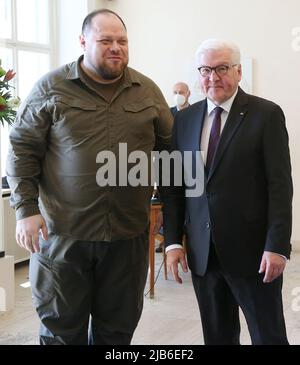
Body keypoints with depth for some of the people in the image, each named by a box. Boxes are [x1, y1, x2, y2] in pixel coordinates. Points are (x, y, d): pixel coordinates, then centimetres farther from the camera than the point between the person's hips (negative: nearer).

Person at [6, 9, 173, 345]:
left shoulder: (148, 91, 7)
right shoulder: (51, 88, -1)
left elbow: (167, 145, 14)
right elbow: (23, 149, -1)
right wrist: (26, 209, -8)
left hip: (129, 232, 3)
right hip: (62, 231, -2)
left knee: (117, 328, 14)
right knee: (62, 329, 10)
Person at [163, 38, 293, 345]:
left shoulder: (267, 114, -4)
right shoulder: (185, 119, 9)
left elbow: (280, 185, -8)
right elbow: (174, 184, 9)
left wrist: (277, 247, -14)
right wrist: (173, 241, 3)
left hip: (252, 250, -4)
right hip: (202, 252, 4)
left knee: (269, 335, 7)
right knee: (217, 336, 14)